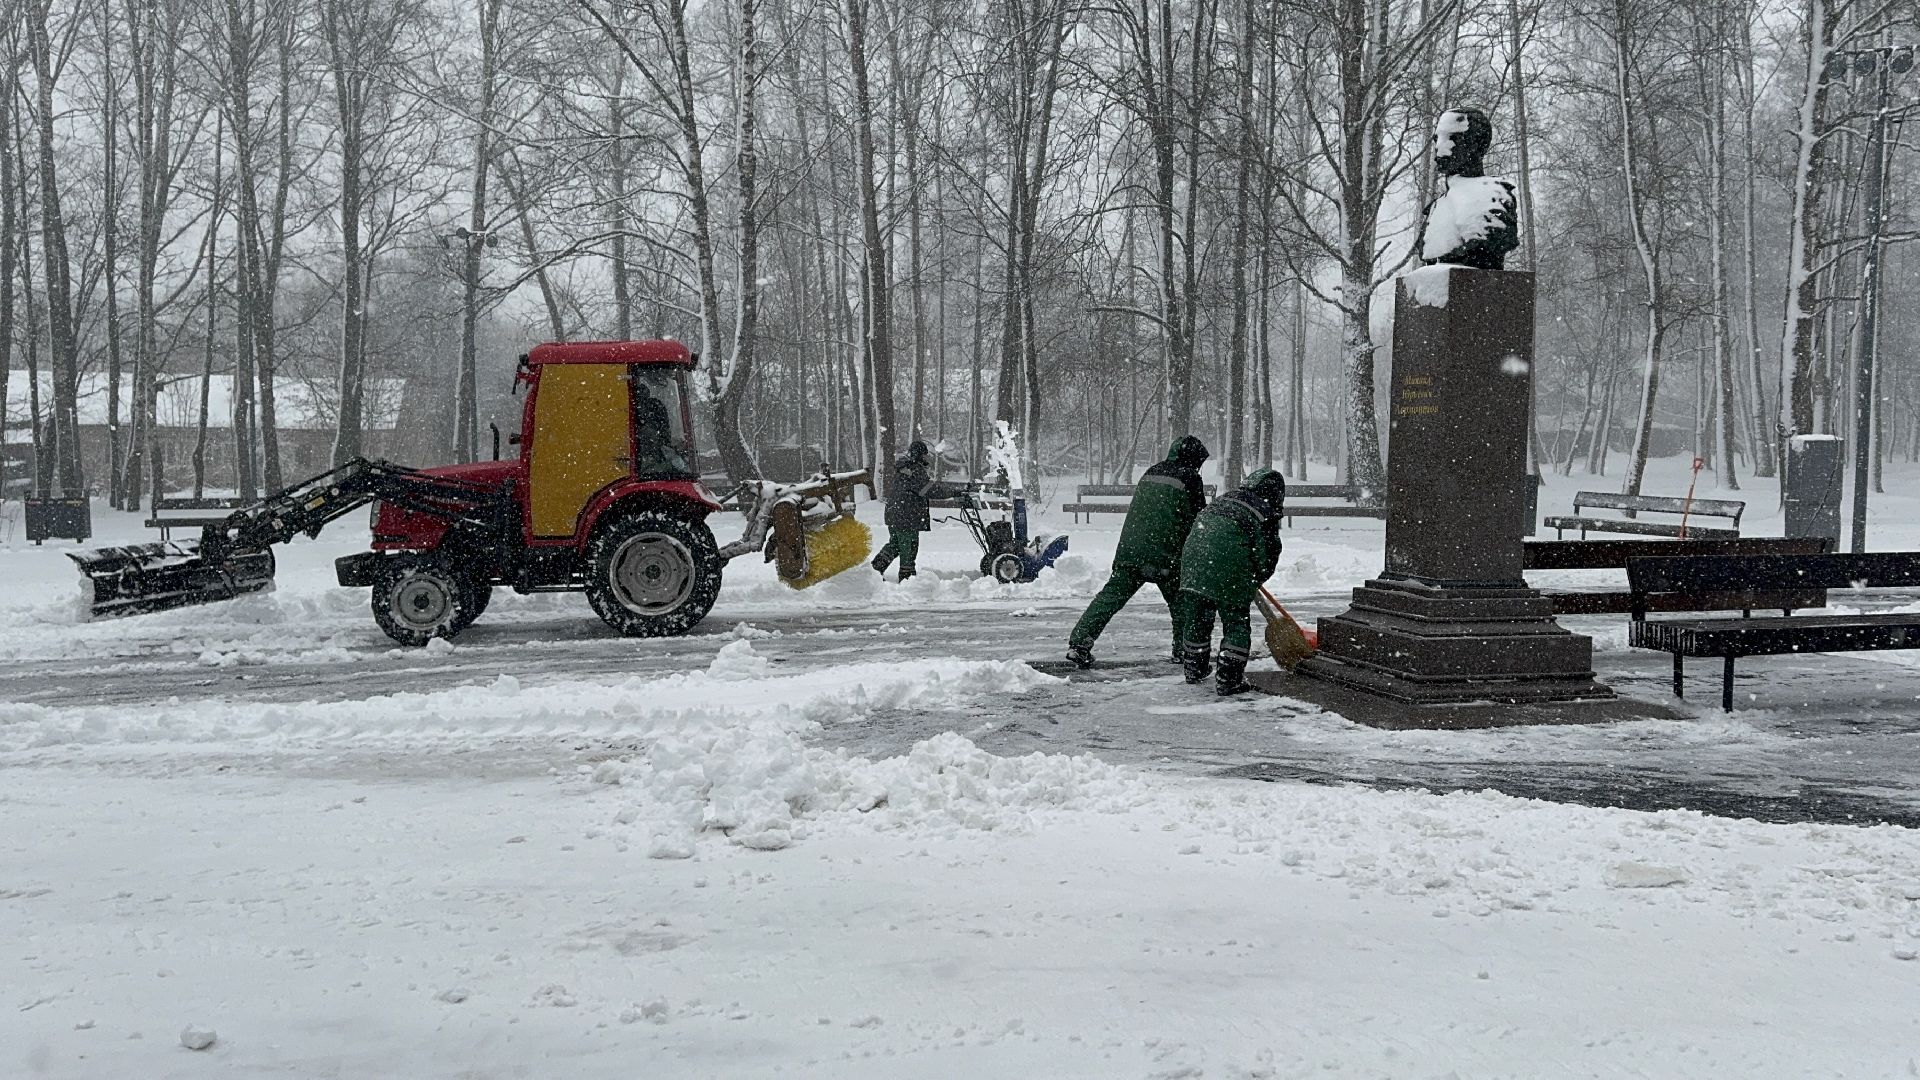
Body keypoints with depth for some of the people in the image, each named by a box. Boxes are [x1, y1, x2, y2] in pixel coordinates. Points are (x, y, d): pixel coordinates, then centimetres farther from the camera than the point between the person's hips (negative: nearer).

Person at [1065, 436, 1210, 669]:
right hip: (1164, 553, -5)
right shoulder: (1189, 477, 0)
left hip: (1129, 547, 5)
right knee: (1180, 600, 14)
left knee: (1111, 595, 4)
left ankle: (1079, 643, -5)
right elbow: (1199, 518, 2)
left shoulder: (1151, 472, 19)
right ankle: (1183, 650, 18)